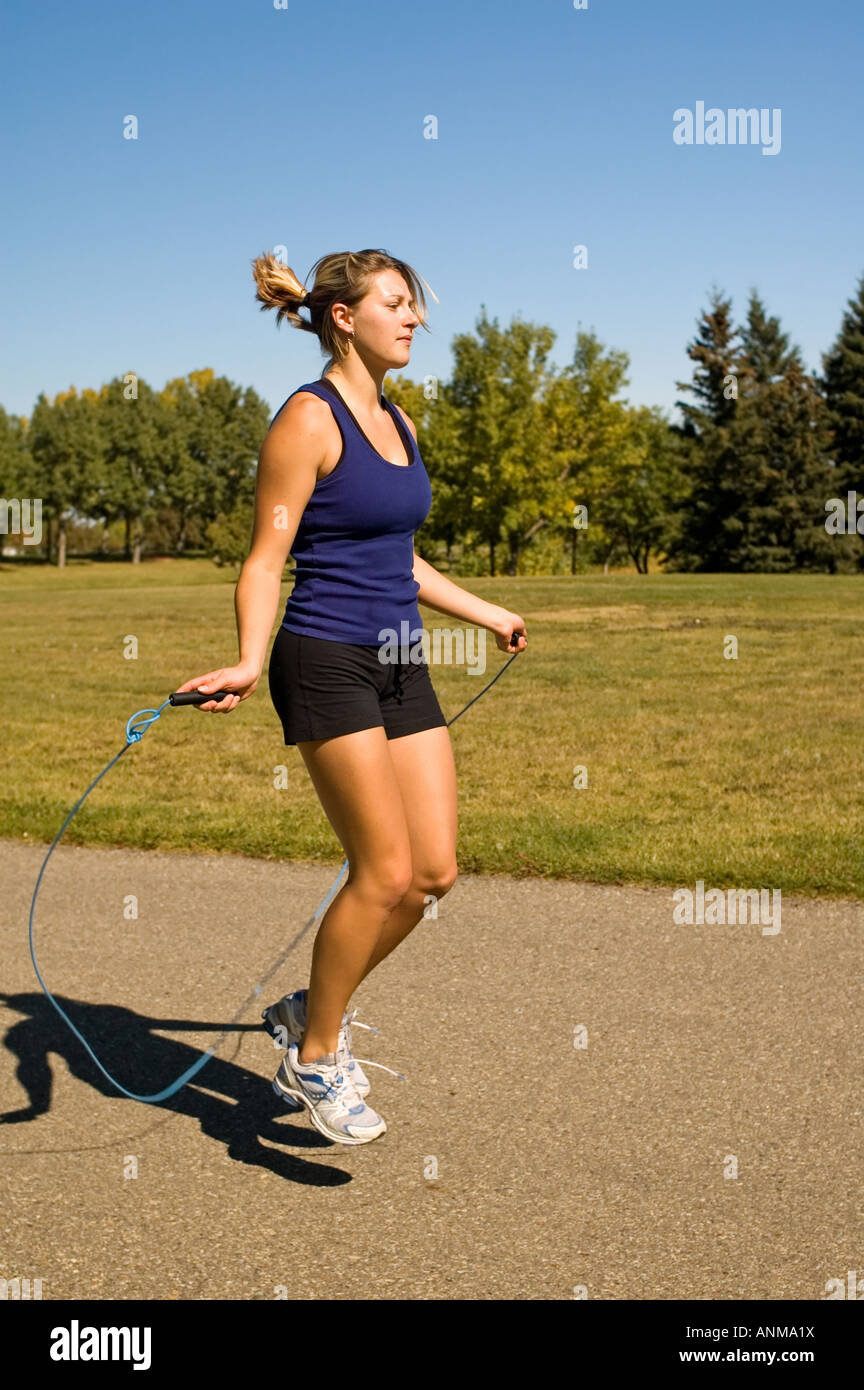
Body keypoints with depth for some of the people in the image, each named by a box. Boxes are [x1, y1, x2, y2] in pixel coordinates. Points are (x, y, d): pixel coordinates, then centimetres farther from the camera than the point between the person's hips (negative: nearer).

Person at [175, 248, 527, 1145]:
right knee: (386, 871, -9)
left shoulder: (398, 422, 15)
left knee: (434, 871, 4)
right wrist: (249, 663, -28)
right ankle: (314, 1054, 11)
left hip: (400, 667, 8)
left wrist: (486, 615, 33)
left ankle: (312, 1012, 23)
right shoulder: (308, 418, -9)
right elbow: (266, 559, -13)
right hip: (328, 664, -8)